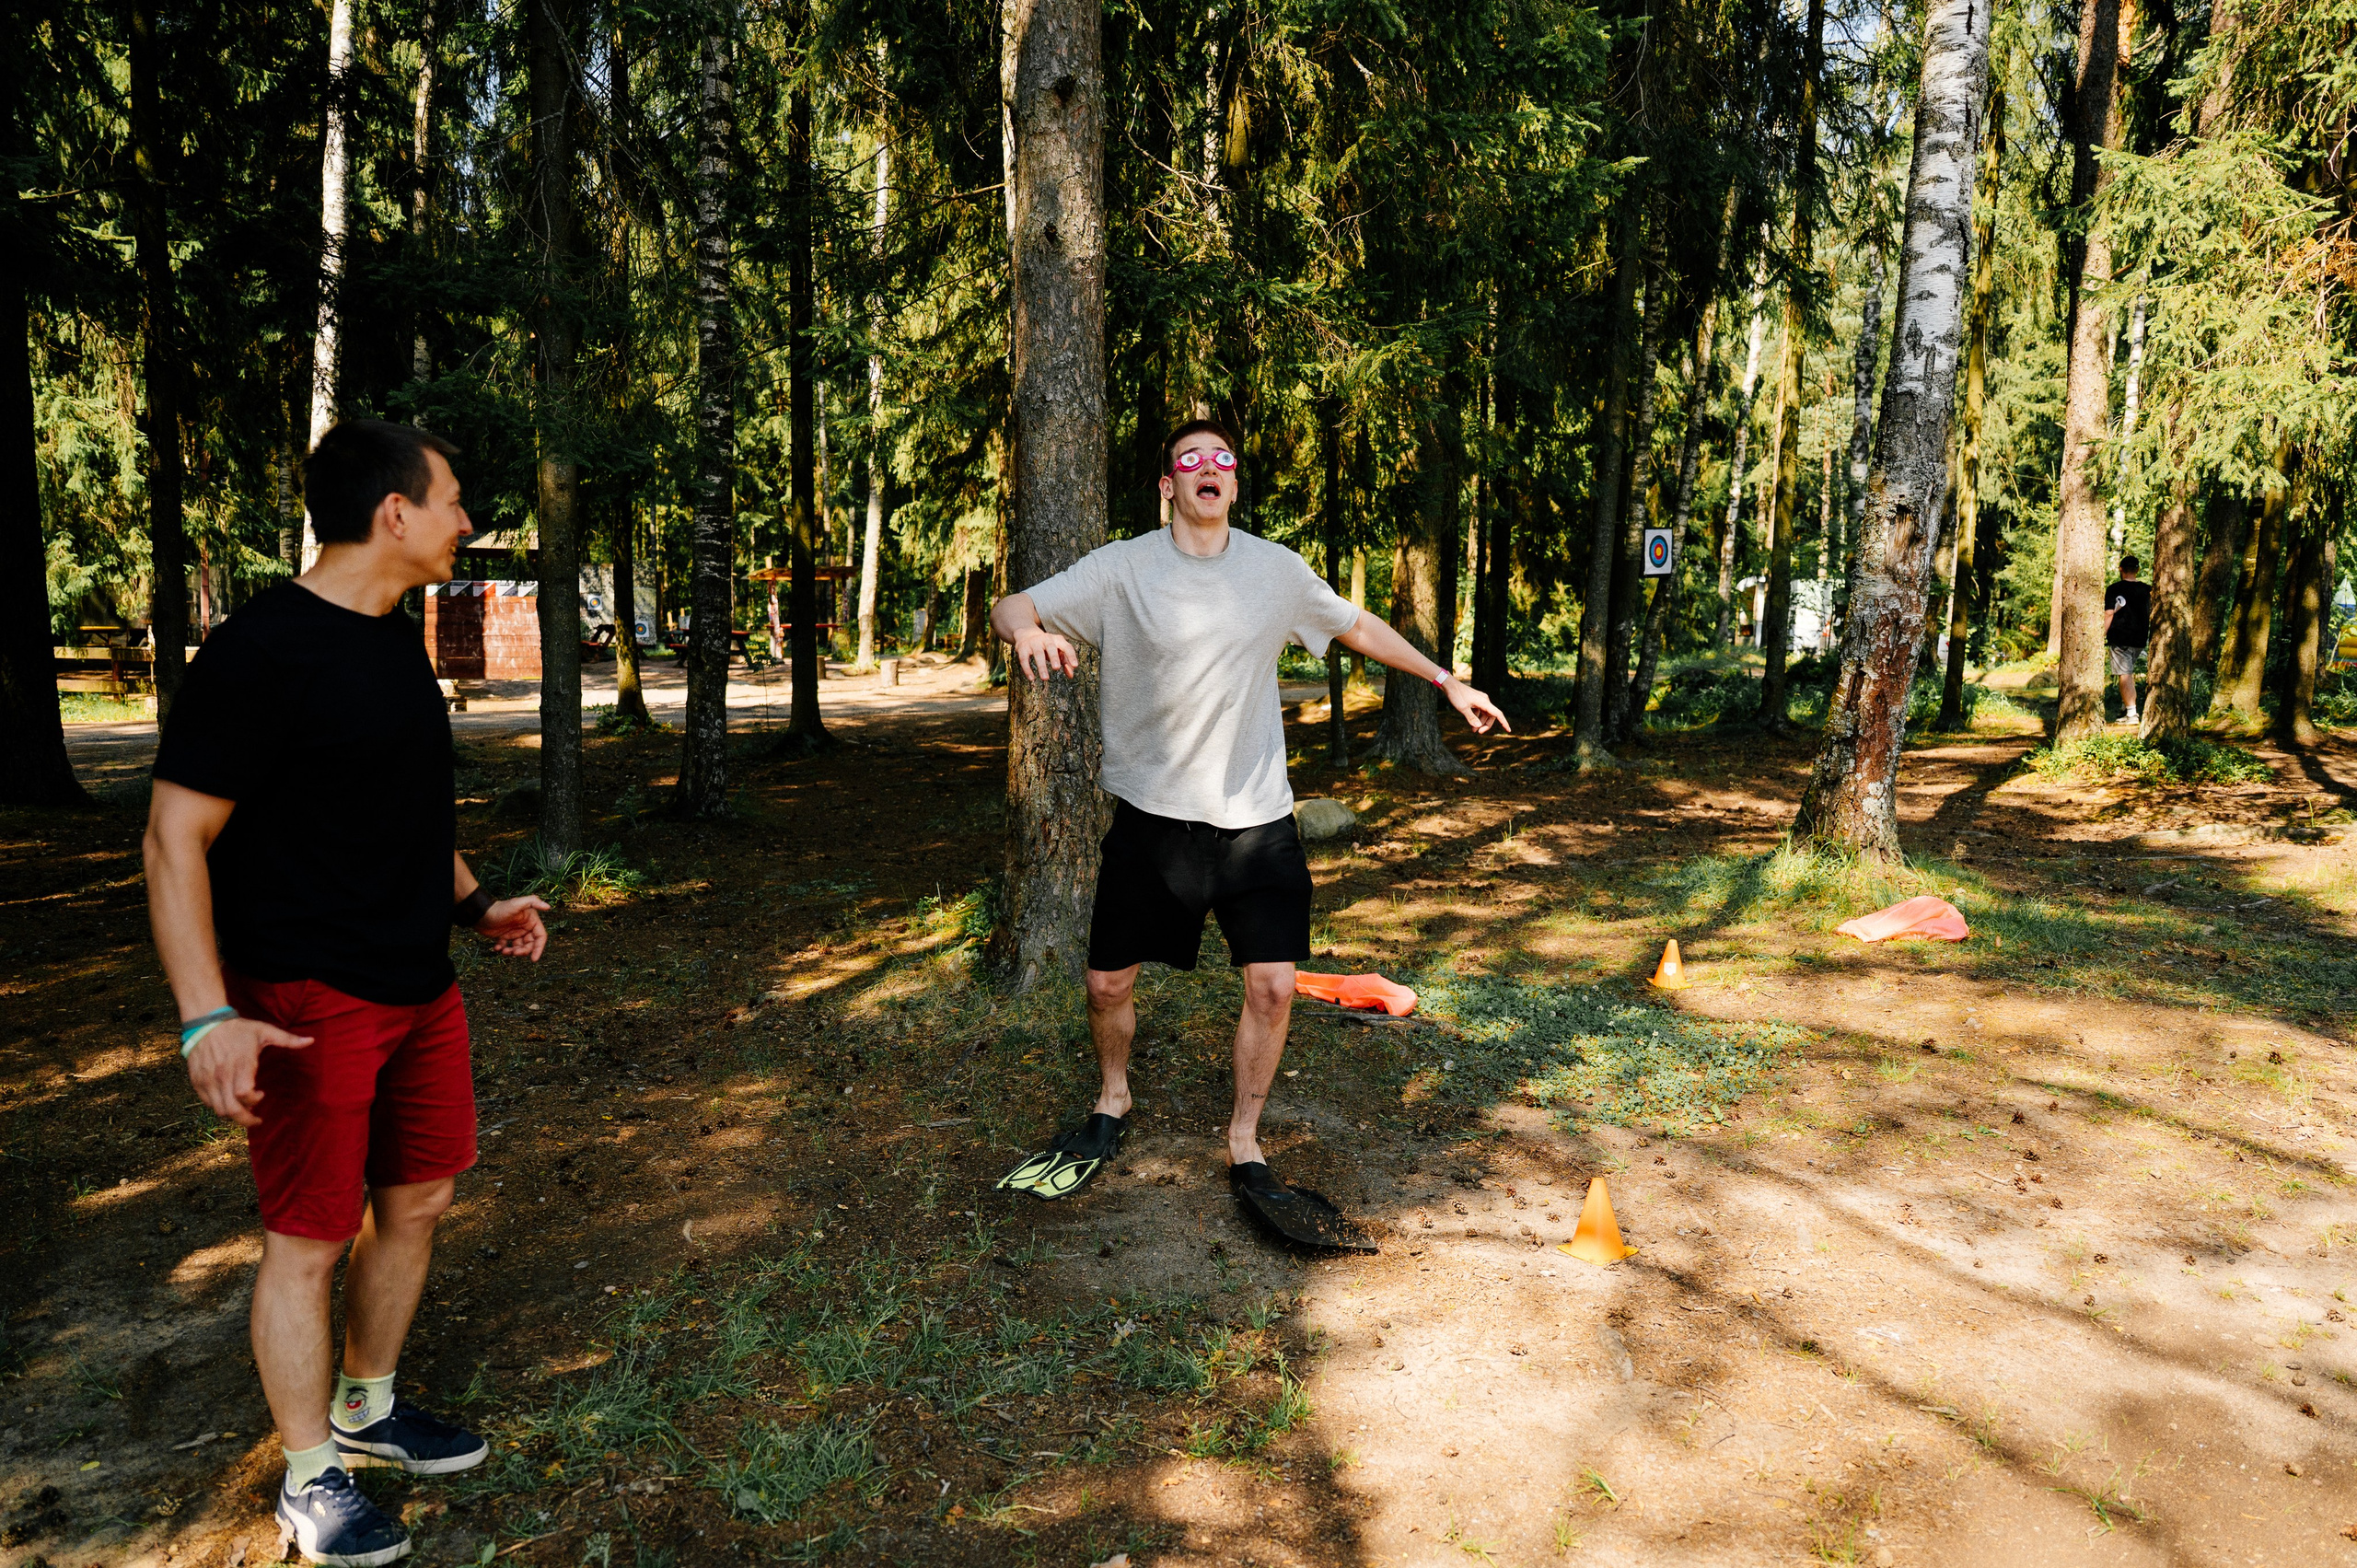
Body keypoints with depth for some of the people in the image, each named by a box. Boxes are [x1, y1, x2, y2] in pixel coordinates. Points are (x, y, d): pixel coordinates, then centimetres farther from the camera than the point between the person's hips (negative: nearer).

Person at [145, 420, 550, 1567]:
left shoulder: (393, 641, 9)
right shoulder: (261, 651, -18)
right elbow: (174, 838, -18)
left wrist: (472, 903, 15)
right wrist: (208, 1017, -25)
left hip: (418, 985, 9)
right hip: (309, 998, -8)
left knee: (417, 1200, 17)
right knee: (308, 1240, 5)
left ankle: (368, 1409, 38)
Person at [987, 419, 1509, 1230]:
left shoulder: (1277, 569, 3)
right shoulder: (1121, 569, -5)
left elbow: (1358, 626, 17)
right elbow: (1009, 606, -8)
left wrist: (1449, 683, 19)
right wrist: (1028, 630, -32)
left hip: (1257, 818, 2)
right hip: (1153, 814, -1)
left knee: (1273, 986, -3)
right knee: (1108, 982, 6)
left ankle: (1244, 1146, 18)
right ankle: (1112, 1102, 37)